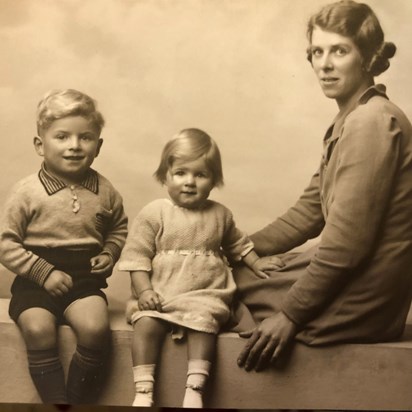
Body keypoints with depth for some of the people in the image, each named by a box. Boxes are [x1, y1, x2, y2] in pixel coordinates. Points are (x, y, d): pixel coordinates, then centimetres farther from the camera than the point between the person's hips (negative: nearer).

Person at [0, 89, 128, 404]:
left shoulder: (104, 191, 4)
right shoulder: (27, 192, -6)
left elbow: (119, 229, 21)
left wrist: (110, 253, 1)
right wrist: (44, 272, -13)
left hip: (85, 278, 2)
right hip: (36, 282, -1)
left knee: (95, 328, -25)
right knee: (38, 330, -28)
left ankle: (78, 400, -3)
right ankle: (56, 401, -10)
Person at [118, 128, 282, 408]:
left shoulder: (220, 214, 10)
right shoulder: (153, 213, 0)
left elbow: (237, 242, 27)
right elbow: (137, 255, -2)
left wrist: (256, 263, 16)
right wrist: (144, 289, -12)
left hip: (205, 295, 1)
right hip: (159, 294, 0)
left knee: (204, 321, -28)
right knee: (146, 323, -25)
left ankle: (195, 388, -25)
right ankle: (144, 391, -18)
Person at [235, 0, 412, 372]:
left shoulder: (372, 122, -19)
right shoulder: (350, 121, 13)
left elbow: (347, 240, -24)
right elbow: (309, 211, 14)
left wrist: (291, 314, -20)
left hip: (358, 303, -9)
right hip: (344, 279, 9)